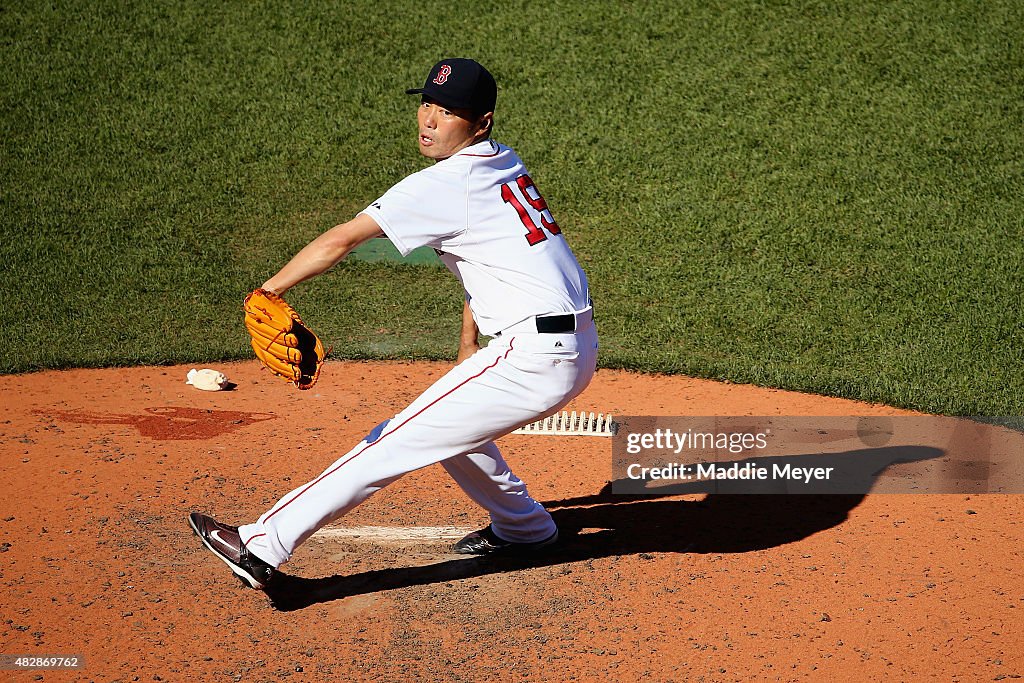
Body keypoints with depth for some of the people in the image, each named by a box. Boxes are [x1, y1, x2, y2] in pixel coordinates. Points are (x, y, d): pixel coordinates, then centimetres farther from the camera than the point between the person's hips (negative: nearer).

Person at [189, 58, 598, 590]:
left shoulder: (446, 185, -13)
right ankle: (523, 527, 44)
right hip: (578, 348, 9)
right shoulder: (504, 165, 15)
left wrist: (267, 290, -11)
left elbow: (340, 241, -16)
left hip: (536, 358, -9)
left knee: (400, 441, -9)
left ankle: (262, 545, -10)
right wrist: (469, 350, 27)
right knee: (449, 422, 29)